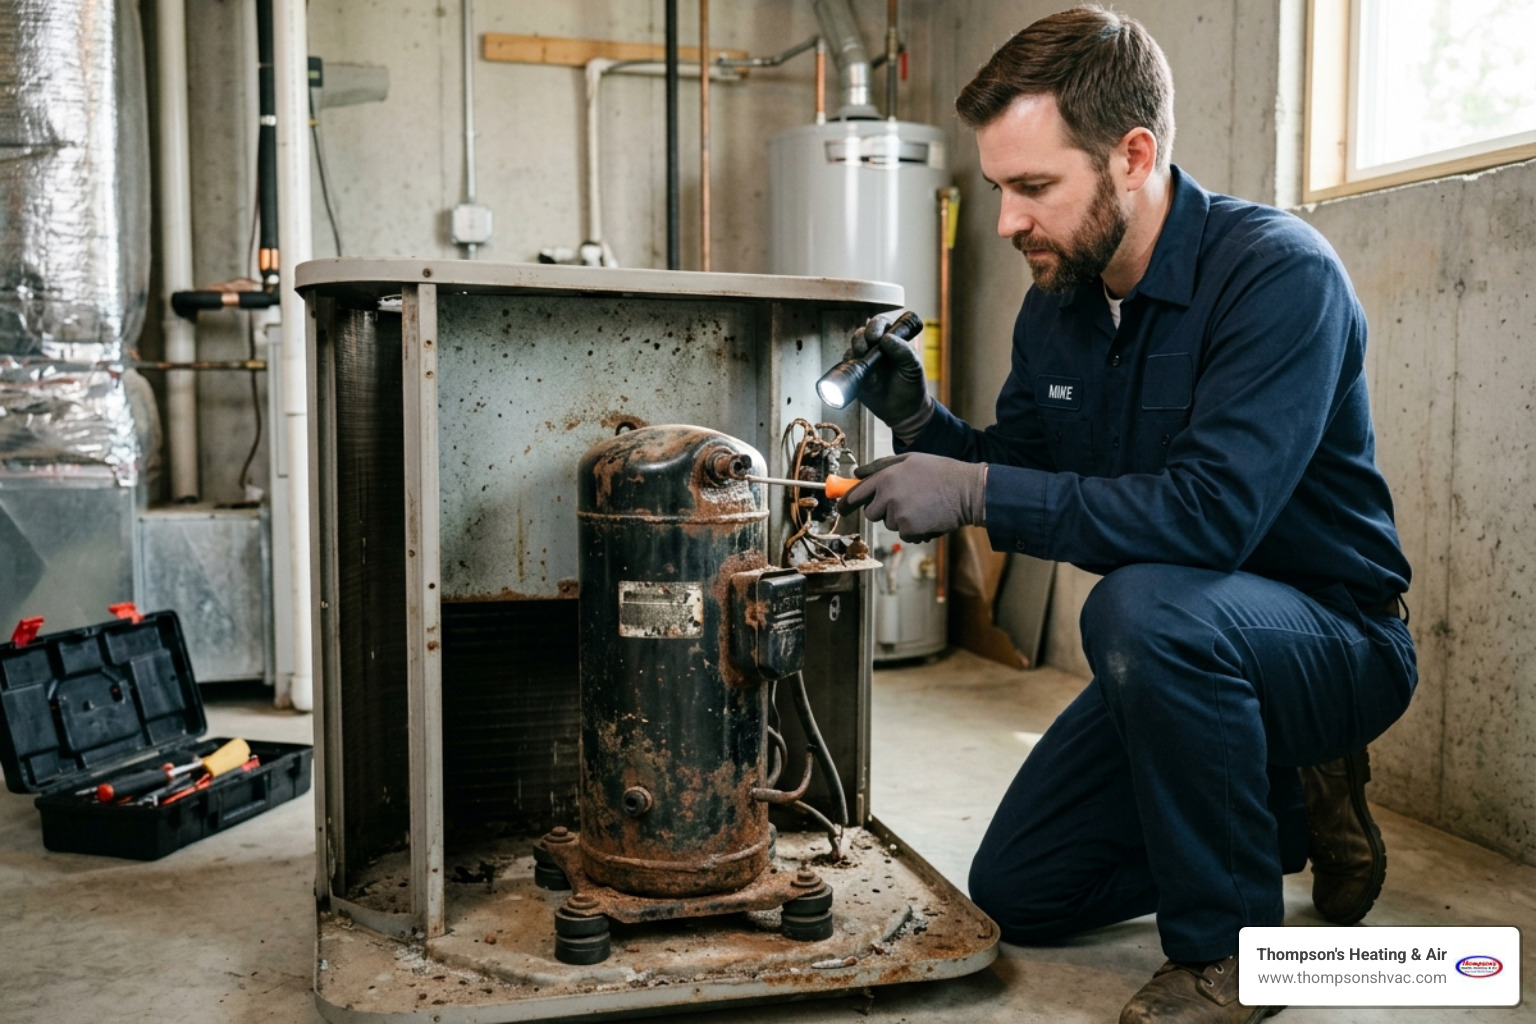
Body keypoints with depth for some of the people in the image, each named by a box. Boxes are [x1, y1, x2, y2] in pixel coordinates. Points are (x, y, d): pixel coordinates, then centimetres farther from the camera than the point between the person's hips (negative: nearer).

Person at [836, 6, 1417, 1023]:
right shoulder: (1056, 305, -2)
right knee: (1016, 890, 8)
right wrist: (926, 424, -12)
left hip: (1340, 637, -7)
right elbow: (1020, 469, 7)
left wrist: (979, 491, -34)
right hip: (1184, 652, 7)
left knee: (1145, 605, -40)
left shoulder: (1277, 272, -24)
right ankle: (1298, 810, 22)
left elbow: (1215, 511, -35)